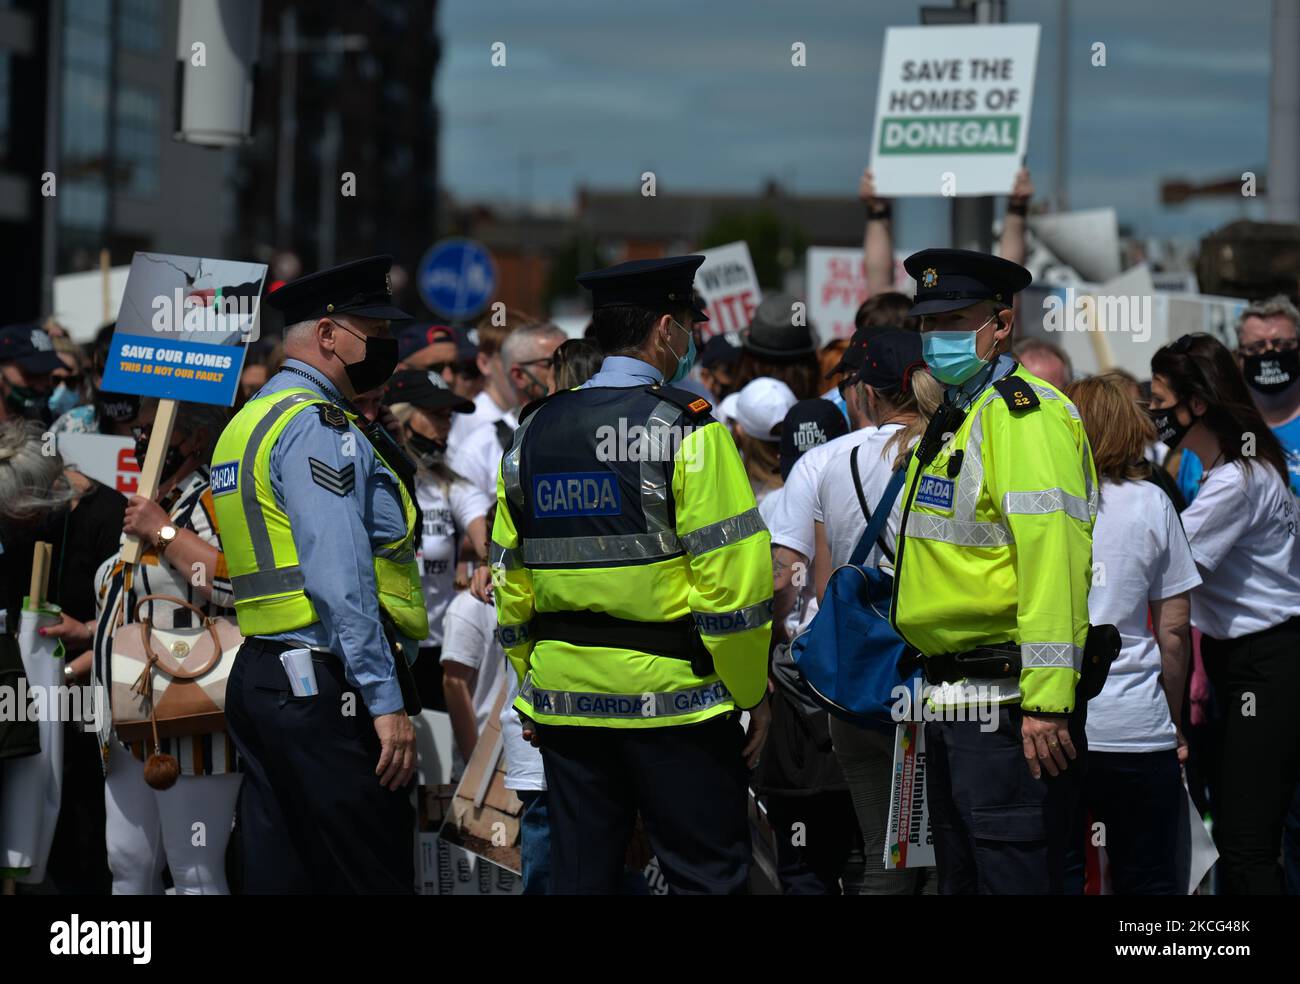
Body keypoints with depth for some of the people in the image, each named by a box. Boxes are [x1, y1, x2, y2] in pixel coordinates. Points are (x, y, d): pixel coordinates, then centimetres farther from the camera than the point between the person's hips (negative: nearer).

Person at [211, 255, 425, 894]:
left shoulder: (248, 423, 19)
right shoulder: (317, 428, -12)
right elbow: (340, 579, -20)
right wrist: (386, 701, -21)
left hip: (258, 677, 10)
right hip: (326, 692, -10)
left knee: (279, 871, 9)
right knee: (374, 880, -8)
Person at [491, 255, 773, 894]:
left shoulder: (534, 434, 8)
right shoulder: (686, 431, -10)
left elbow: (510, 580, 12)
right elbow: (732, 577, -14)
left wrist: (530, 684, 21)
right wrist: (752, 691, -4)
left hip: (563, 698, 6)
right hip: (670, 697, -6)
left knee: (580, 873, 10)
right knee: (708, 876, 0)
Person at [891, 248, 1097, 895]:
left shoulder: (1022, 413, -13)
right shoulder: (955, 416, 19)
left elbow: (1052, 554, -23)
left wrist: (1046, 702, -28)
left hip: (1007, 708, -11)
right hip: (953, 701, 11)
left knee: (1015, 880, -10)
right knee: (961, 880, 16)